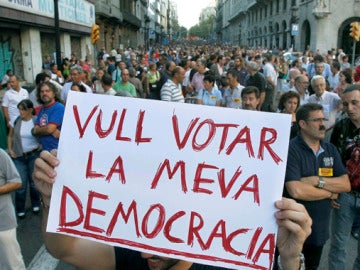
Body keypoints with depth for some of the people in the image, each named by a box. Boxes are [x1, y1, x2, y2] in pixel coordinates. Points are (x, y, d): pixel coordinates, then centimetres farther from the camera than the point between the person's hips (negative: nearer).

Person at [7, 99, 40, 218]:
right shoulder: (16, 121, -4)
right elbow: (10, 136, 10)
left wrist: (40, 146, -15)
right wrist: (10, 149, 1)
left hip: (34, 155, -1)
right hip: (19, 156, 2)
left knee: (34, 181, 11)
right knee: (21, 184, 4)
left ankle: (36, 204, 33)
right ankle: (20, 209, 20)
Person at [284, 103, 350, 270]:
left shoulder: (331, 150, 4)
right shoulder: (291, 150, -18)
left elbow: (346, 185, -2)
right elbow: (296, 190, -28)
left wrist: (318, 181, -19)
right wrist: (330, 193, -12)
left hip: (320, 227, 6)